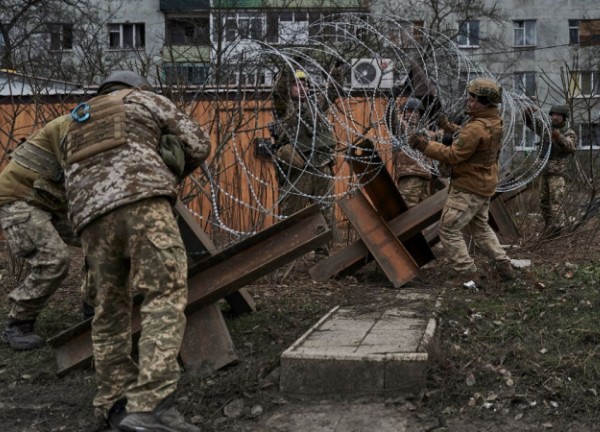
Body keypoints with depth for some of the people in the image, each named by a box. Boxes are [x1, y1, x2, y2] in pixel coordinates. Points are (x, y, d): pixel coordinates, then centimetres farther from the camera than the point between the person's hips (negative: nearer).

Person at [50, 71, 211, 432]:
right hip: (142, 201, -5)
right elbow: (199, 145, 21)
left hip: (92, 216, 6)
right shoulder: (145, 99, 25)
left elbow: (72, 179, 29)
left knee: (111, 309, 14)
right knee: (166, 297, -12)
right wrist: (171, 174, 38)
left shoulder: (77, 127, 38)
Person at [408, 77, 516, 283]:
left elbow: (452, 155, -24)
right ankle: (504, 267, 24)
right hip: (484, 185, 10)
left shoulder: (476, 128, -26)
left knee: (448, 230, -1)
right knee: (481, 227, 25)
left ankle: (468, 274, 0)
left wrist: (424, 145, -22)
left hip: (468, 188, -10)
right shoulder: (494, 121, 4)